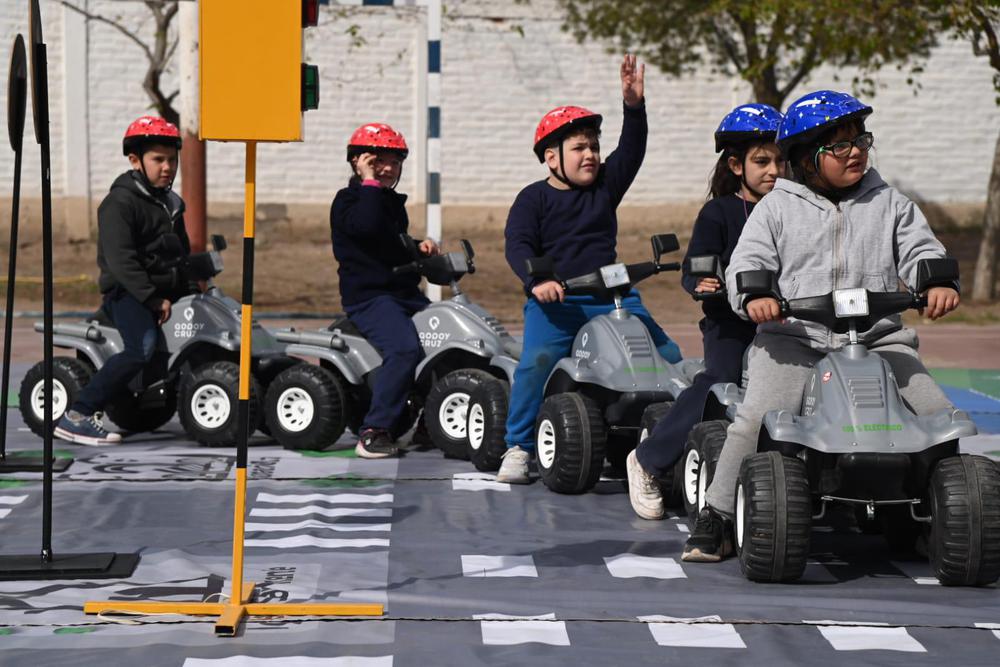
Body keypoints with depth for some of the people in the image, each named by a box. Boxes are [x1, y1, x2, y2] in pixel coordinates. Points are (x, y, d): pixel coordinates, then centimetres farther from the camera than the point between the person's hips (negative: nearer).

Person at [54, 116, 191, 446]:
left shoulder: (171, 203, 17)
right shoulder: (120, 203, -10)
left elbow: (181, 256, 28)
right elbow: (121, 261, -20)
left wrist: (190, 294, 14)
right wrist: (153, 300, -24)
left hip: (164, 291, 9)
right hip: (126, 293, -9)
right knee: (142, 348, -31)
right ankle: (77, 415, -32)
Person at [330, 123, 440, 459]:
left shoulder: (393, 203, 22)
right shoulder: (347, 201, -3)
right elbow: (367, 225, -27)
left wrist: (419, 247, 15)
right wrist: (370, 182, -15)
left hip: (407, 292, 9)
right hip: (368, 296, -9)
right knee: (405, 348, -33)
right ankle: (374, 430, -31)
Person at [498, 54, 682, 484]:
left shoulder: (605, 186, 14)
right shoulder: (534, 199, 2)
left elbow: (631, 151, 2)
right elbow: (517, 245, -8)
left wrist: (634, 105, -13)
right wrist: (537, 280, -27)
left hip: (609, 295, 4)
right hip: (553, 300, -4)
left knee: (668, 356, -6)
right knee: (536, 361, -28)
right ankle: (517, 447, -16)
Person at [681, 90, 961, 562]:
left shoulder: (890, 204, 15)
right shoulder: (777, 208, 10)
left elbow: (920, 252, 9)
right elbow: (747, 264, 4)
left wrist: (939, 282, -14)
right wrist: (754, 296, -19)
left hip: (877, 339, 2)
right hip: (792, 338, -2)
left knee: (940, 416, -12)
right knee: (760, 416, -25)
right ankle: (716, 516, -12)